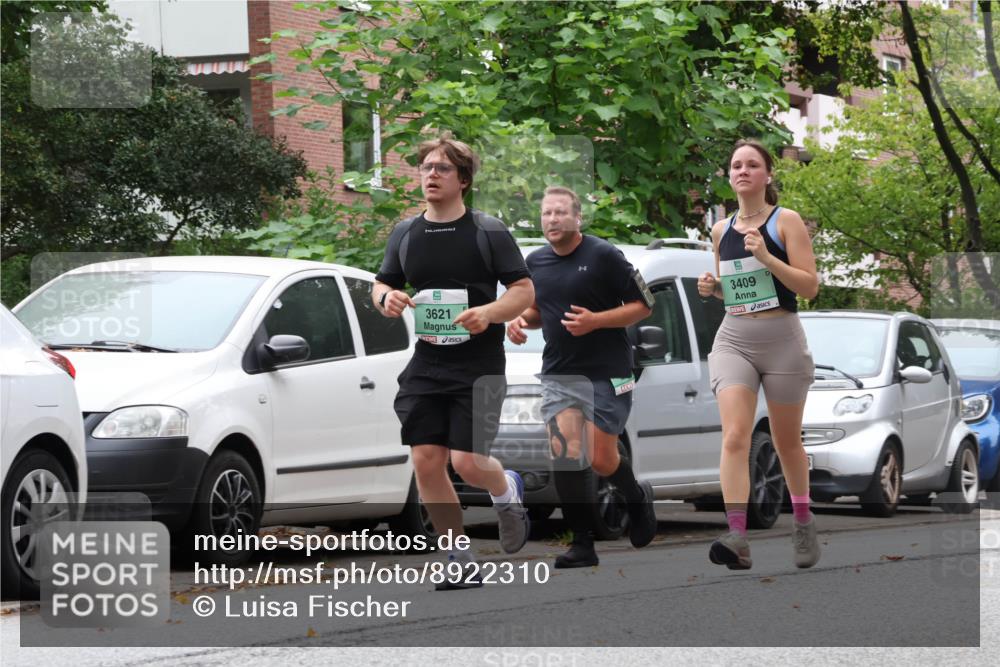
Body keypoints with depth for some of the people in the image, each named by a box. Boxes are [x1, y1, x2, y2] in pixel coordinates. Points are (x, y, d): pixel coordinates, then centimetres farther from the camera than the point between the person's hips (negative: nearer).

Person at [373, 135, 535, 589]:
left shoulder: (489, 232, -3)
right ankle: (460, 561, 7)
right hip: (426, 365, 4)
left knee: (467, 462, -13)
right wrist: (386, 298, -6)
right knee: (426, 462, -5)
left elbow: (524, 291, -3)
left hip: (480, 365, -4)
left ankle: (508, 492, 25)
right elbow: (382, 284, 18)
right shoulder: (405, 234, 9)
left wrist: (490, 312, -22)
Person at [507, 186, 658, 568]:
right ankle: (582, 544, -6)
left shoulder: (603, 256, -8)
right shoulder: (536, 263, 9)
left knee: (601, 460, -5)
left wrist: (595, 320, -19)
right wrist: (521, 321, 2)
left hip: (606, 374, -4)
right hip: (558, 374, 5)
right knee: (565, 454, -10)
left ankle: (637, 498, 29)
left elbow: (643, 306, -6)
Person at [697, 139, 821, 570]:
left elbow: (810, 287, -9)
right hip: (733, 339, 3)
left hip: (781, 339, -3)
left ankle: (804, 523, 35)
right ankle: (737, 539, -26)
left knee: (786, 441, 11)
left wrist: (767, 257, -21)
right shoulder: (721, 230, 10)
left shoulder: (786, 222, -4)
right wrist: (712, 287, 1)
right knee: (734, 437, -16)